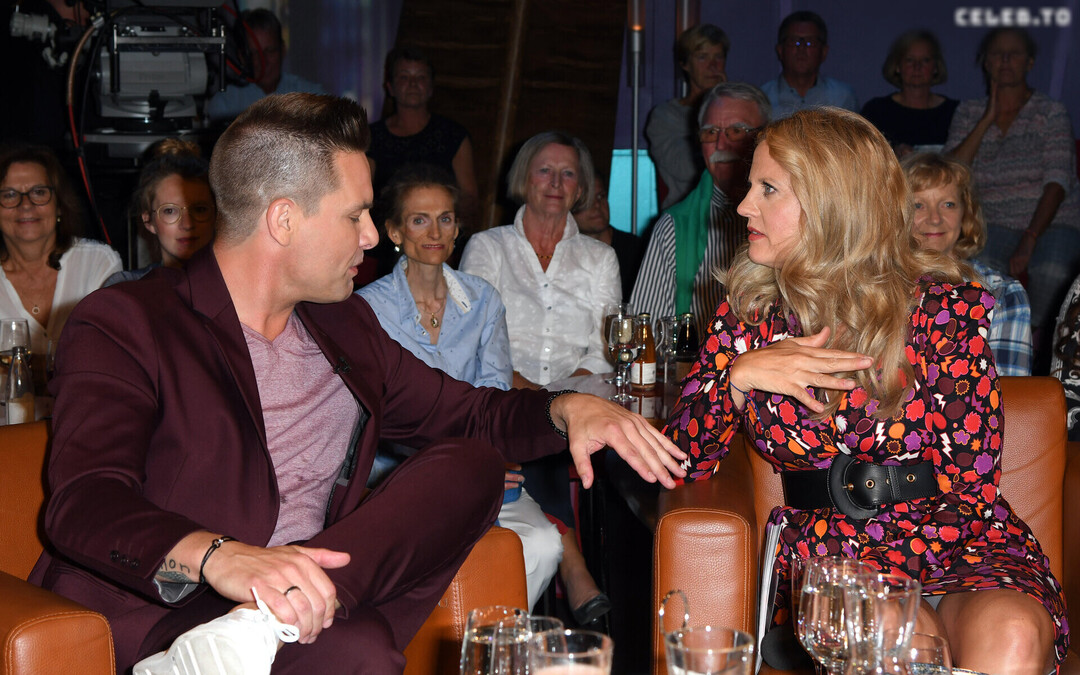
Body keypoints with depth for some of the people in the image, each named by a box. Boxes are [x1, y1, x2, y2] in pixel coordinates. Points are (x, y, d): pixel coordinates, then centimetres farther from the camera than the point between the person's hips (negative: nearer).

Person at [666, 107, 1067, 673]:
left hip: (962, 549, 0)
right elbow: (683, 463, 5)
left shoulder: (944, 309, -3)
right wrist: (740, 375, -13)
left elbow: (970, 489, -5)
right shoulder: (749, 315, 6)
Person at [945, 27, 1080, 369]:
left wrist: (1030, 239, -21)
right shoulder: (969, 113, 12)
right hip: (994, 225, 2)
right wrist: (988, 119, -5)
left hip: (1051, 222, -2)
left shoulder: (1052, 113, 3)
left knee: (1052, 273, -35)